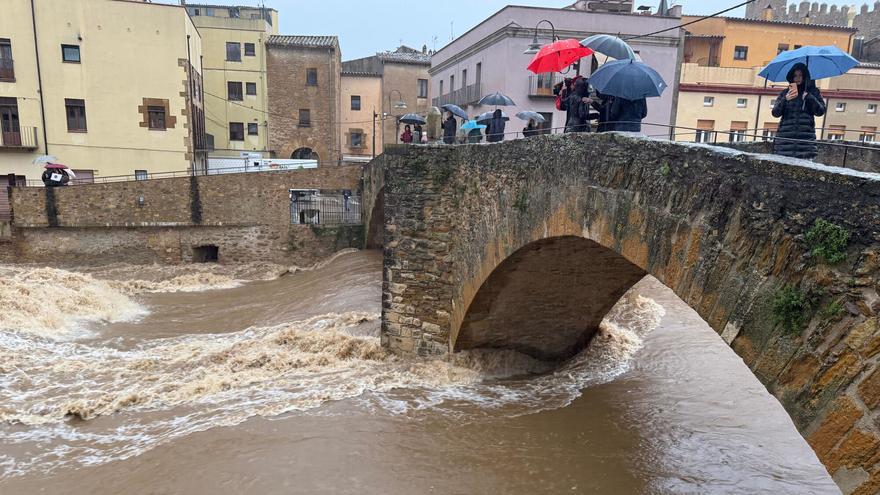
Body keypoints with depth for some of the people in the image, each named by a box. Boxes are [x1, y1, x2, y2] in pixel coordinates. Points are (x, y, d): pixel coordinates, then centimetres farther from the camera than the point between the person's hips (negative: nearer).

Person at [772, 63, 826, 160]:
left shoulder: (813, 91, 14)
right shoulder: (785, 92, 15)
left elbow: (821, 111, 4)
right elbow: (775, 113, 4)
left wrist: (809, 97, -10)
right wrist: (785, 99, -13)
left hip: (805, 138, -1)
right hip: (785, 138, 1)